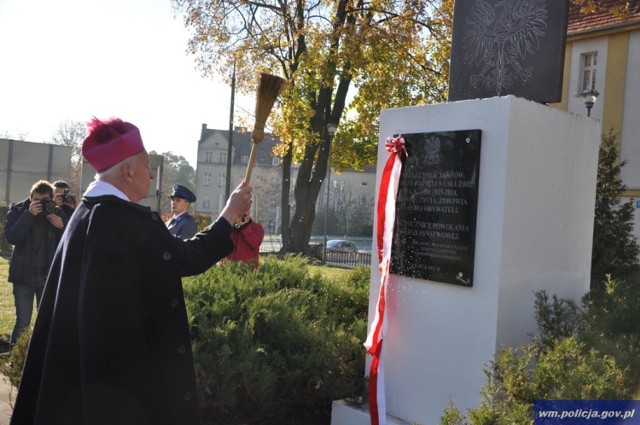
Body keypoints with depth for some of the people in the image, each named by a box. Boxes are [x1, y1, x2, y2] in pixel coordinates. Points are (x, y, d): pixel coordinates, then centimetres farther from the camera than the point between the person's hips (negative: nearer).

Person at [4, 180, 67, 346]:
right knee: (23, 321, 1)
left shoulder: (57, 214, 1)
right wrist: (29, 214, -24)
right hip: (24, 275, -2)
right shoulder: (17, 211, -2)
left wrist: (60, 227, -19)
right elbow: (11, 237, -18)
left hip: (49, 275, 2)